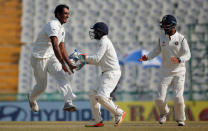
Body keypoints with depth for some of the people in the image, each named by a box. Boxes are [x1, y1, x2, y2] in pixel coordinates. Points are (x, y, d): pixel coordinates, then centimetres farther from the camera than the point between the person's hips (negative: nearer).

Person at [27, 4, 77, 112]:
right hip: (39, 59, -7)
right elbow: (55, 46, -35)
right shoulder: (53, 25, -22)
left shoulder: (61, 29, 9)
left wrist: (70, 64, 4)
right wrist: (62, 64, -44)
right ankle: (31, 98, 39)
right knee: (42, 86, 5)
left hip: (51, 57, 7)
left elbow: (62, 49, 15)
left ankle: (68, 103, -34)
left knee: (62, 77, -19)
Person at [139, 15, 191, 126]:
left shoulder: (181, 39, -7)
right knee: (160, 99, -7)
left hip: (179, 72, -3)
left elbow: (187, 55, -16)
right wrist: (147, 57, -6)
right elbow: (156, 51, 13)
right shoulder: (162, 37, 6)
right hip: (166, 73, 3)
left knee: (178, 98, -14)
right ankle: (164, 112, 27)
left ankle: (180, 119, 12)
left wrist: (179, 59, -36)